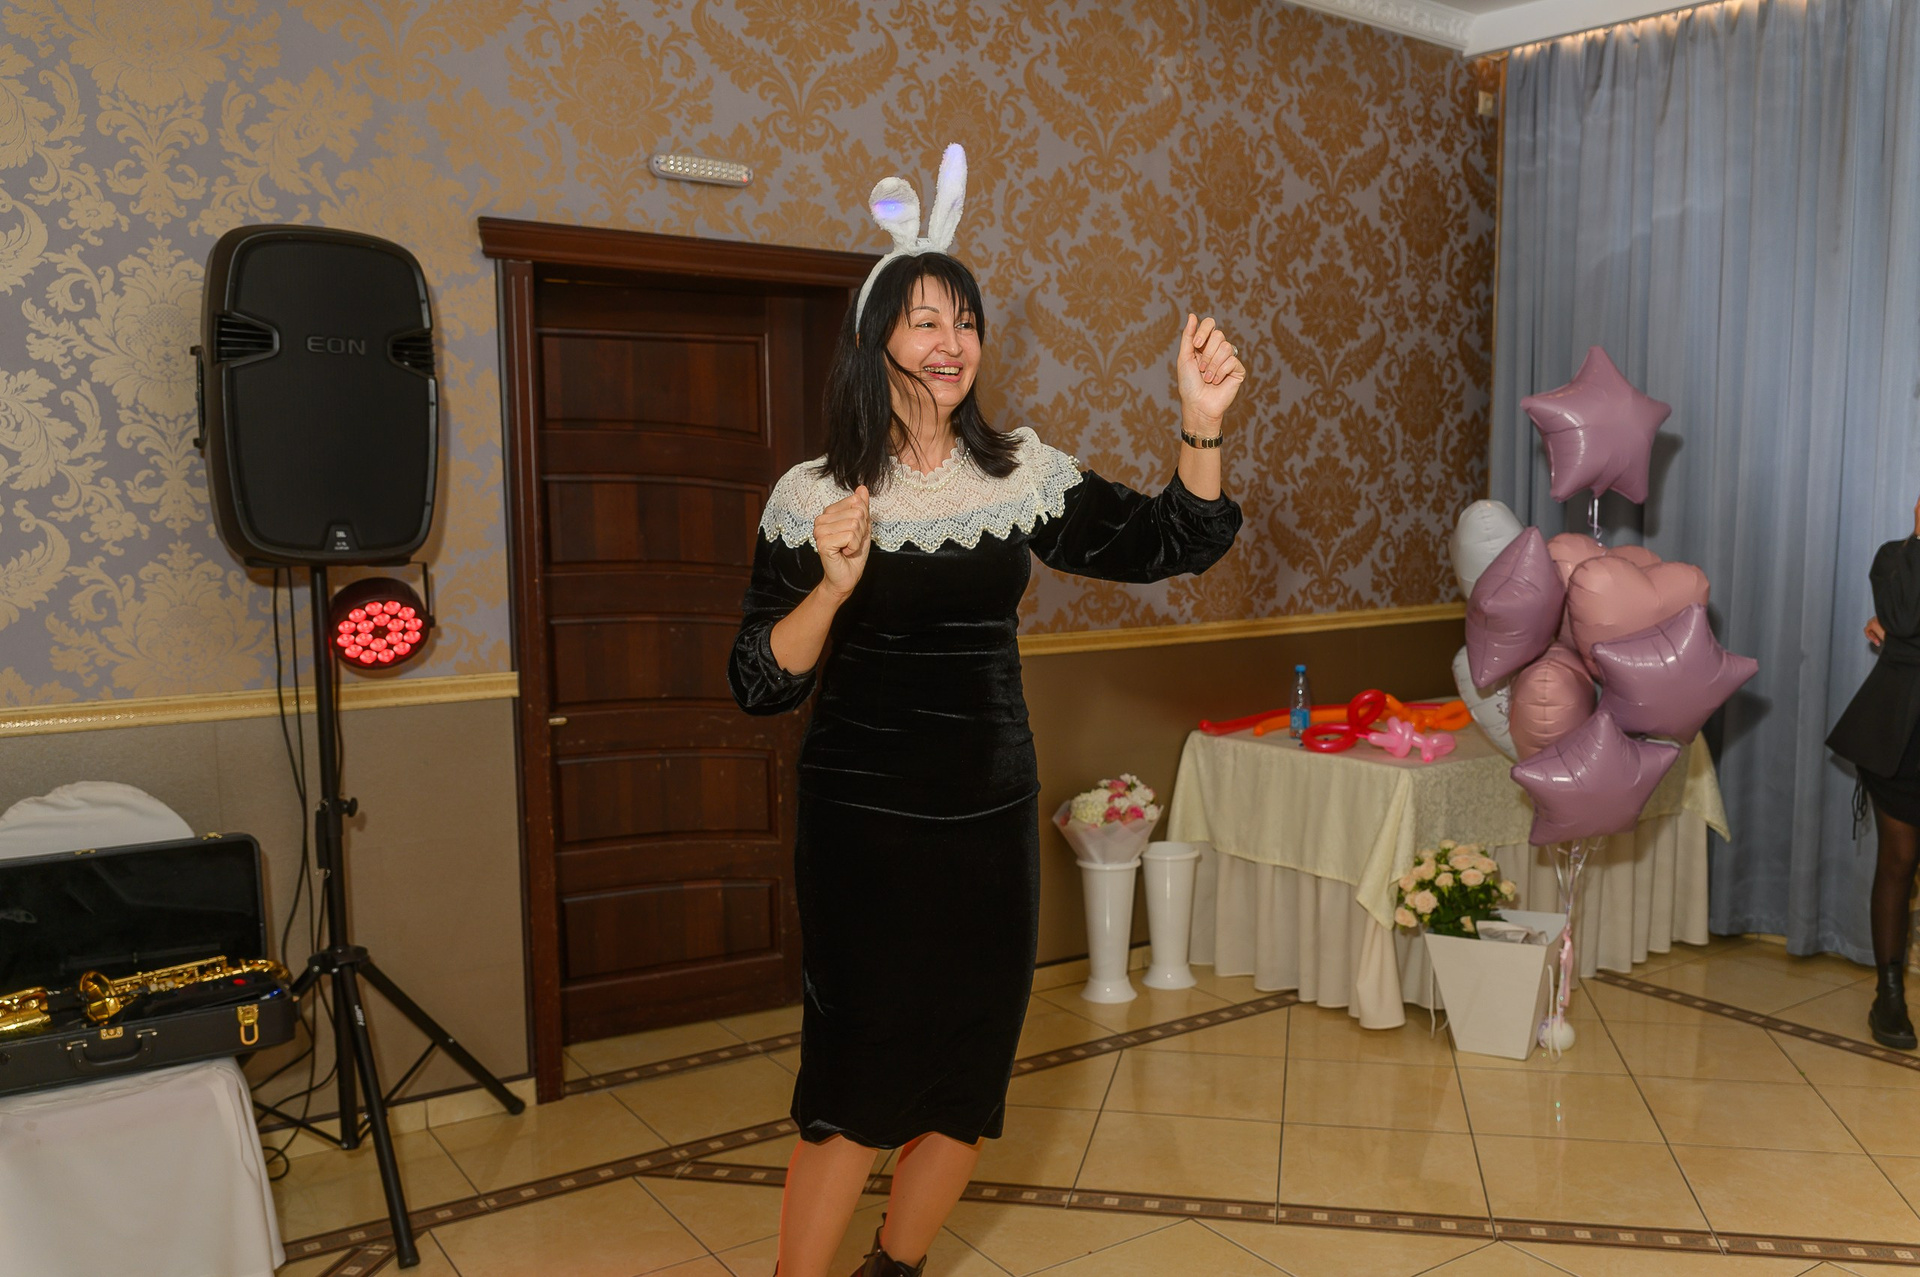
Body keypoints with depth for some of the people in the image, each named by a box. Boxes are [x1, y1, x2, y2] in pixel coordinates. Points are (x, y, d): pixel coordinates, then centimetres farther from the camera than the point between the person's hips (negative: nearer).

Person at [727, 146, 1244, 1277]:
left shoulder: (1024, 475, 3)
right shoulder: (814, 497, -7)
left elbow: (1169, 546, 2)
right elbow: (762, 686, -8)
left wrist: (1203, 424, -12)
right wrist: (832, 586, -25)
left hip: (993, 819, 4)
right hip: (864, 825, -4)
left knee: (971, 1077, 13)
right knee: (858, 1085, -2)